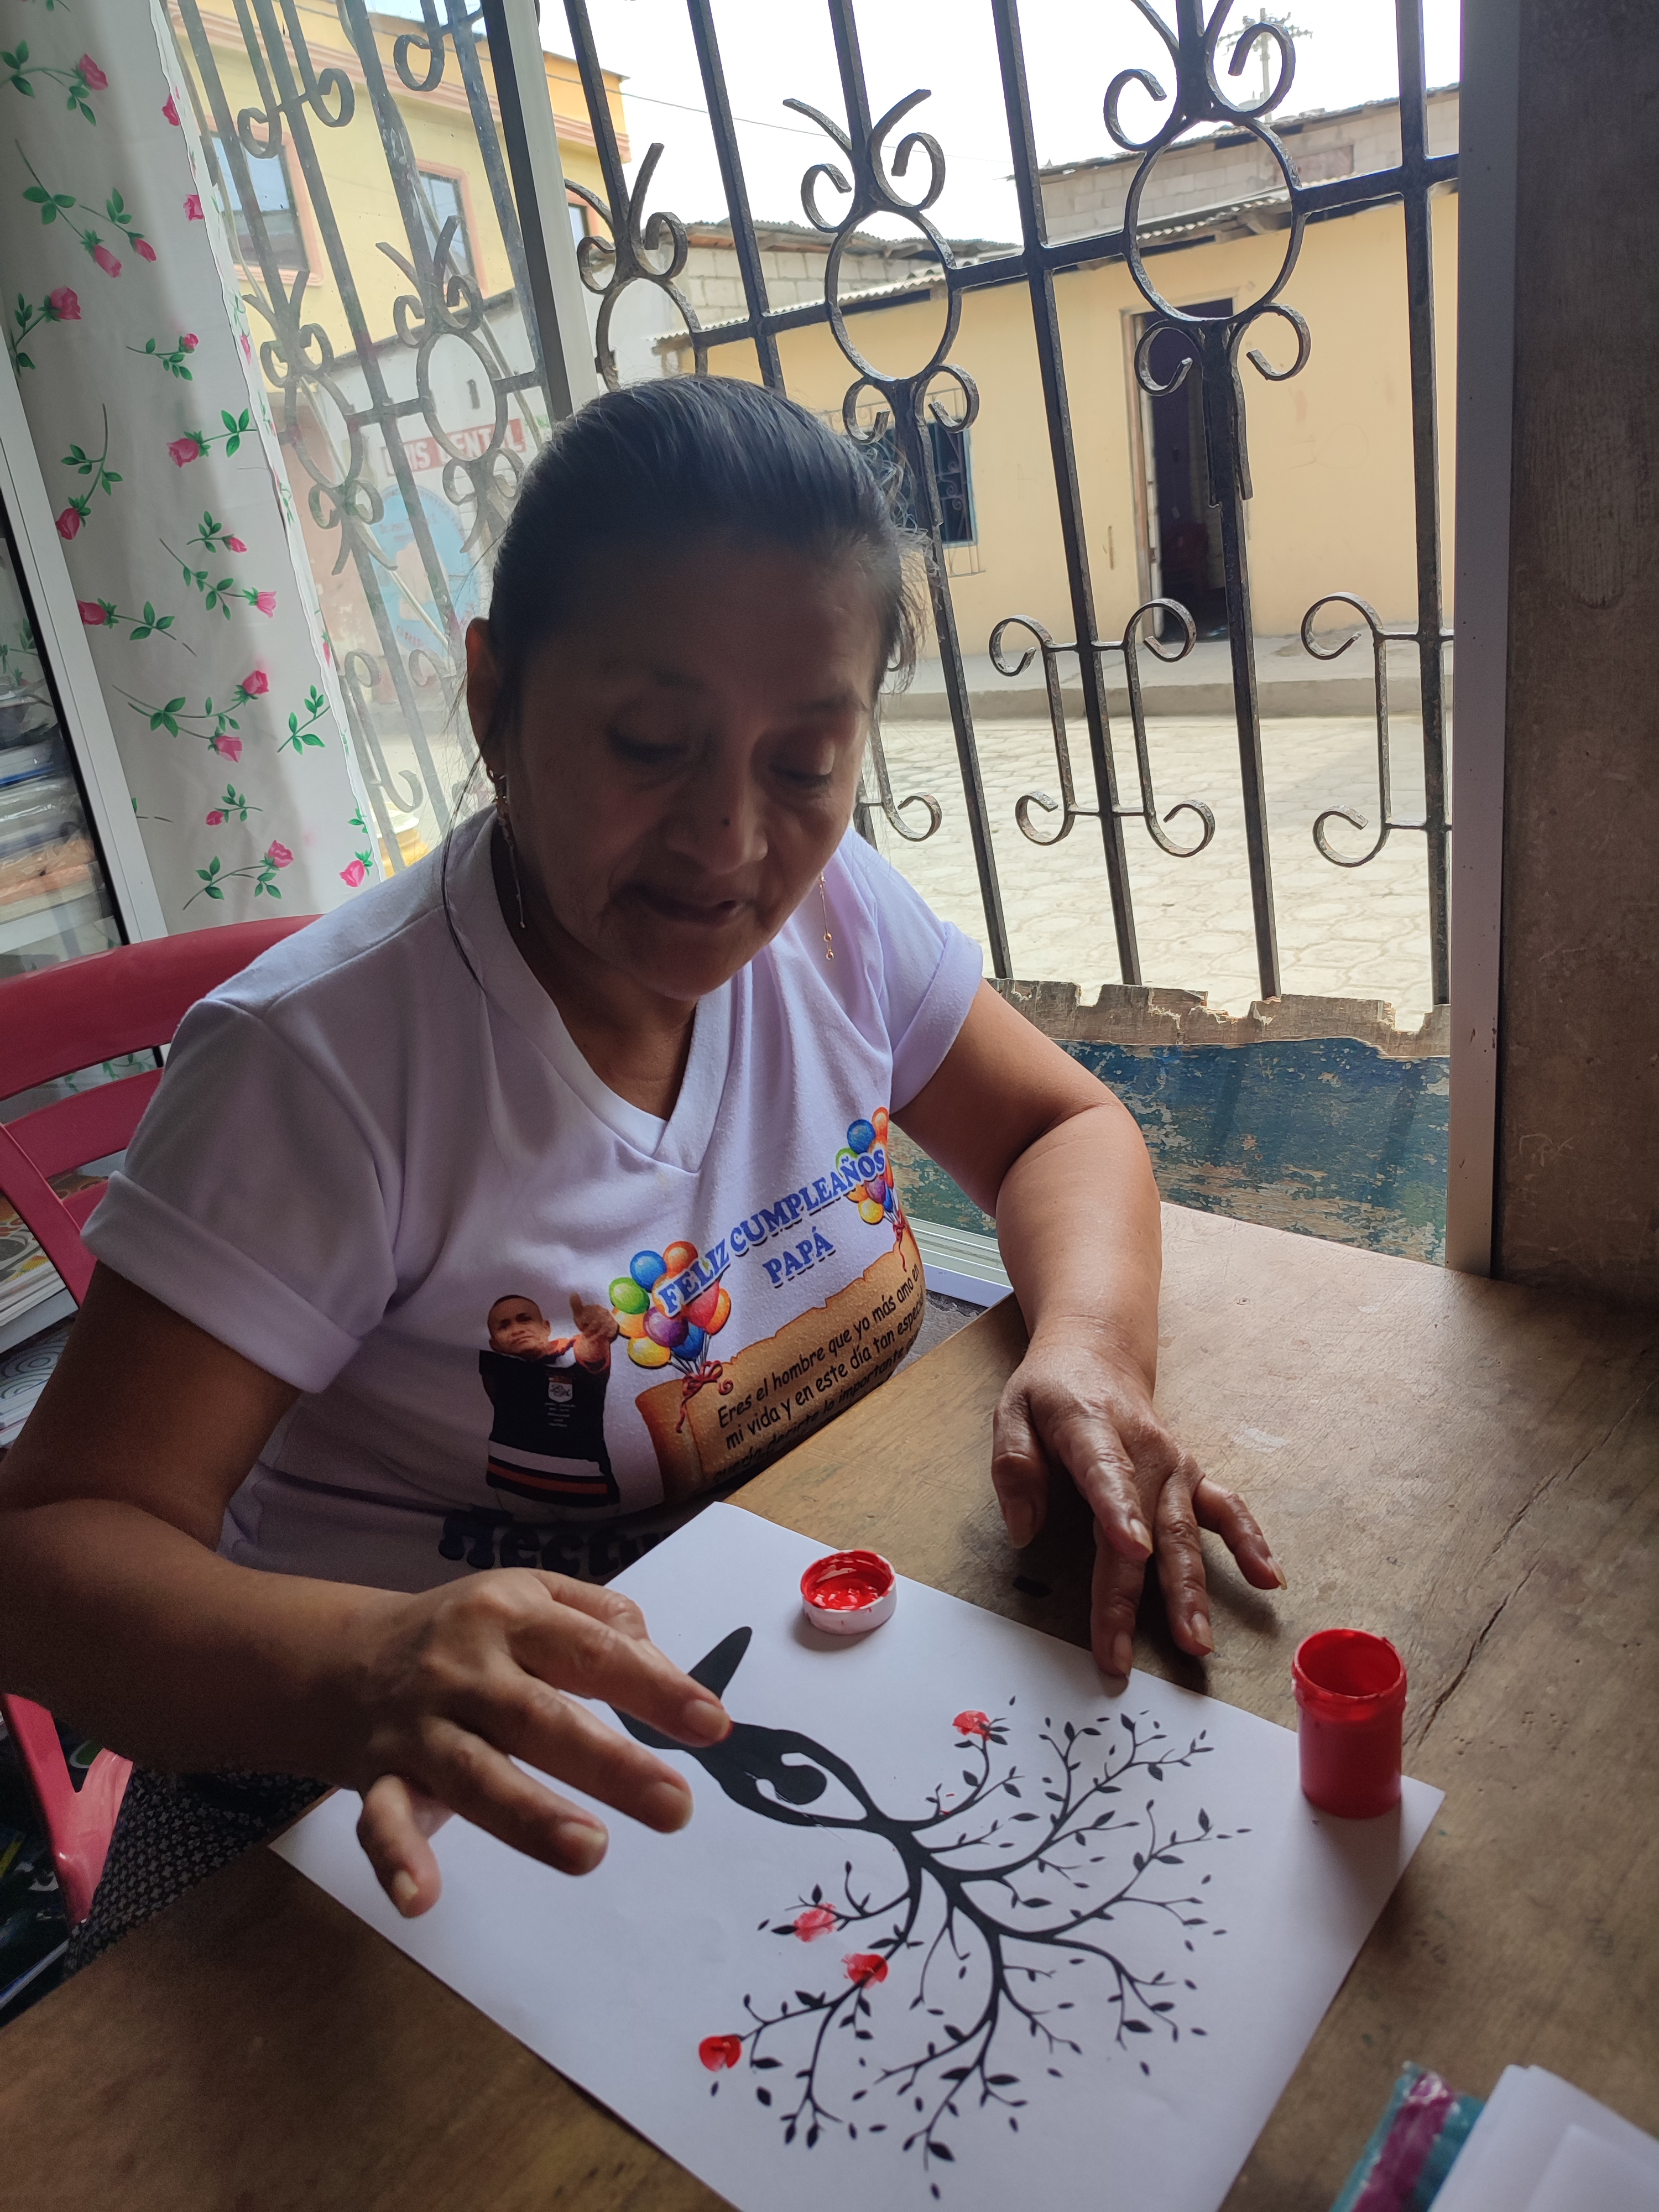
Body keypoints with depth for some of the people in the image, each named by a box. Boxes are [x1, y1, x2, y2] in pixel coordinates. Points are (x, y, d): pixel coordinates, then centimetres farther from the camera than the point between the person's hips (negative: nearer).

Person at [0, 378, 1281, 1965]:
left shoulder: (835, 913, -7)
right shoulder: (319, 1064, -24)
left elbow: (1062, 1130, 3)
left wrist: (1089, 1350, -20)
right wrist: (363, 1671, -45)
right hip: (402, 1803, -4)